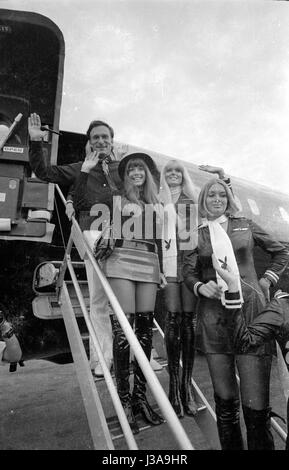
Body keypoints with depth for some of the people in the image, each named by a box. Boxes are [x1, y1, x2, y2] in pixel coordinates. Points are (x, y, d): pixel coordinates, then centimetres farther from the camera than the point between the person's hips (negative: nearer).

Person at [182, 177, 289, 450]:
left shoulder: (245, 226, 13)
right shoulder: (198, 233, 13)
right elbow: (188, 271, 7)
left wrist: (267, 280, 11)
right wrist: (201, 287, -13)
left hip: (250, 310, -1)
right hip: (214, 317, 1)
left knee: (256, 402, -6)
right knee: (224, 398, 7)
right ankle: (230, 446, 24)